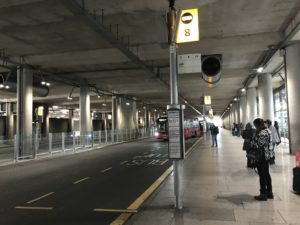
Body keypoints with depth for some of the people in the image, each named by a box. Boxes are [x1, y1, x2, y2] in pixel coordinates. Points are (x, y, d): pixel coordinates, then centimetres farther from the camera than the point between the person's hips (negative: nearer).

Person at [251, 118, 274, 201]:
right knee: (267, 174, 18)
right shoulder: (267, 130, 8)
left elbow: (258, 145, -26)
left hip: (261, 156, -10)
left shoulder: (262, 133, -24)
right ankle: (269, 193, 28)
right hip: (267, 155, 10)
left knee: (262, 175, 1)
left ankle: (263, 194, 12)